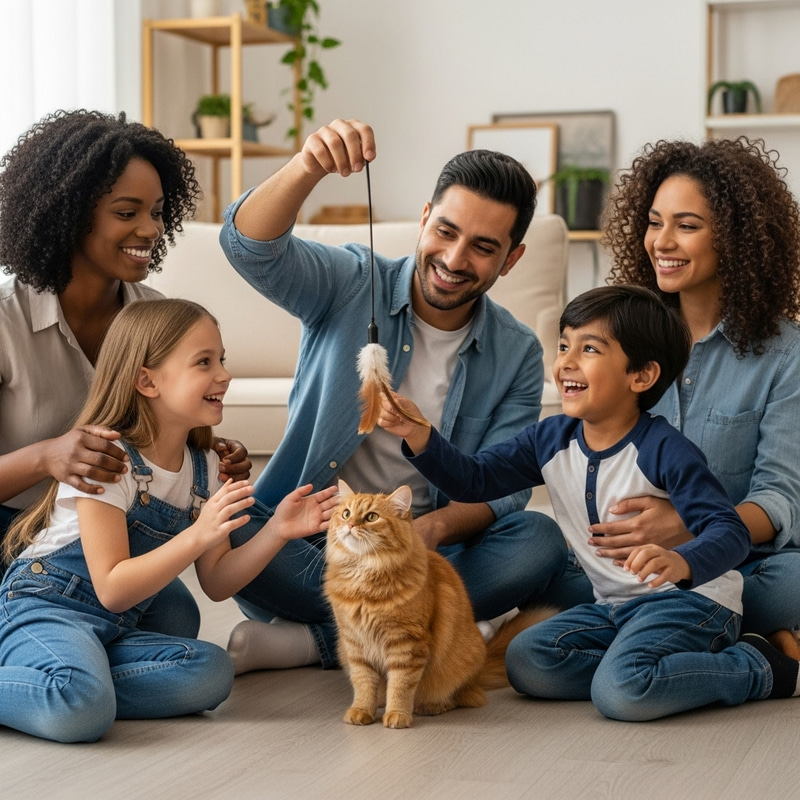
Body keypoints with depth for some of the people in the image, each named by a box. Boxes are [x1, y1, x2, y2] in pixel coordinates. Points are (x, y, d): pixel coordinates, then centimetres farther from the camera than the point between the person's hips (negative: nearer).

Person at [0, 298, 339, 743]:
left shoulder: (204, 466, 8)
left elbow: (216, 582, 9)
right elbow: (112, 590, -19)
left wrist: (275, 532, -7)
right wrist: (197, 536, -28)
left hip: (116, 630, 8)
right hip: (44, 607, -8)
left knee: (210, 671, -22)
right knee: (81, 706, -40)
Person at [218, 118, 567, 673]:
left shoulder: (517, 355, 3)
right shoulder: (352, 284, -2)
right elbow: (250, 246, -20)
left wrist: (436, 528, -29)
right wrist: (308, 168, -41)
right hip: (309, 547, -2)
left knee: (540, 541, -26)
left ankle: (309, 638, -23)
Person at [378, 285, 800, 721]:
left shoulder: (664, 450, -18)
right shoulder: (550, 440, 3)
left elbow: (729, 531, -24)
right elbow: (473, 478, 3)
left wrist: (682, 562, -47)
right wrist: (420, 435, -15)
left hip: (690, 599, -7)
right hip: (614, 606, 7)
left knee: (620, 692, -30)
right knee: (525, 661, -13)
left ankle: (757, 668, -8)